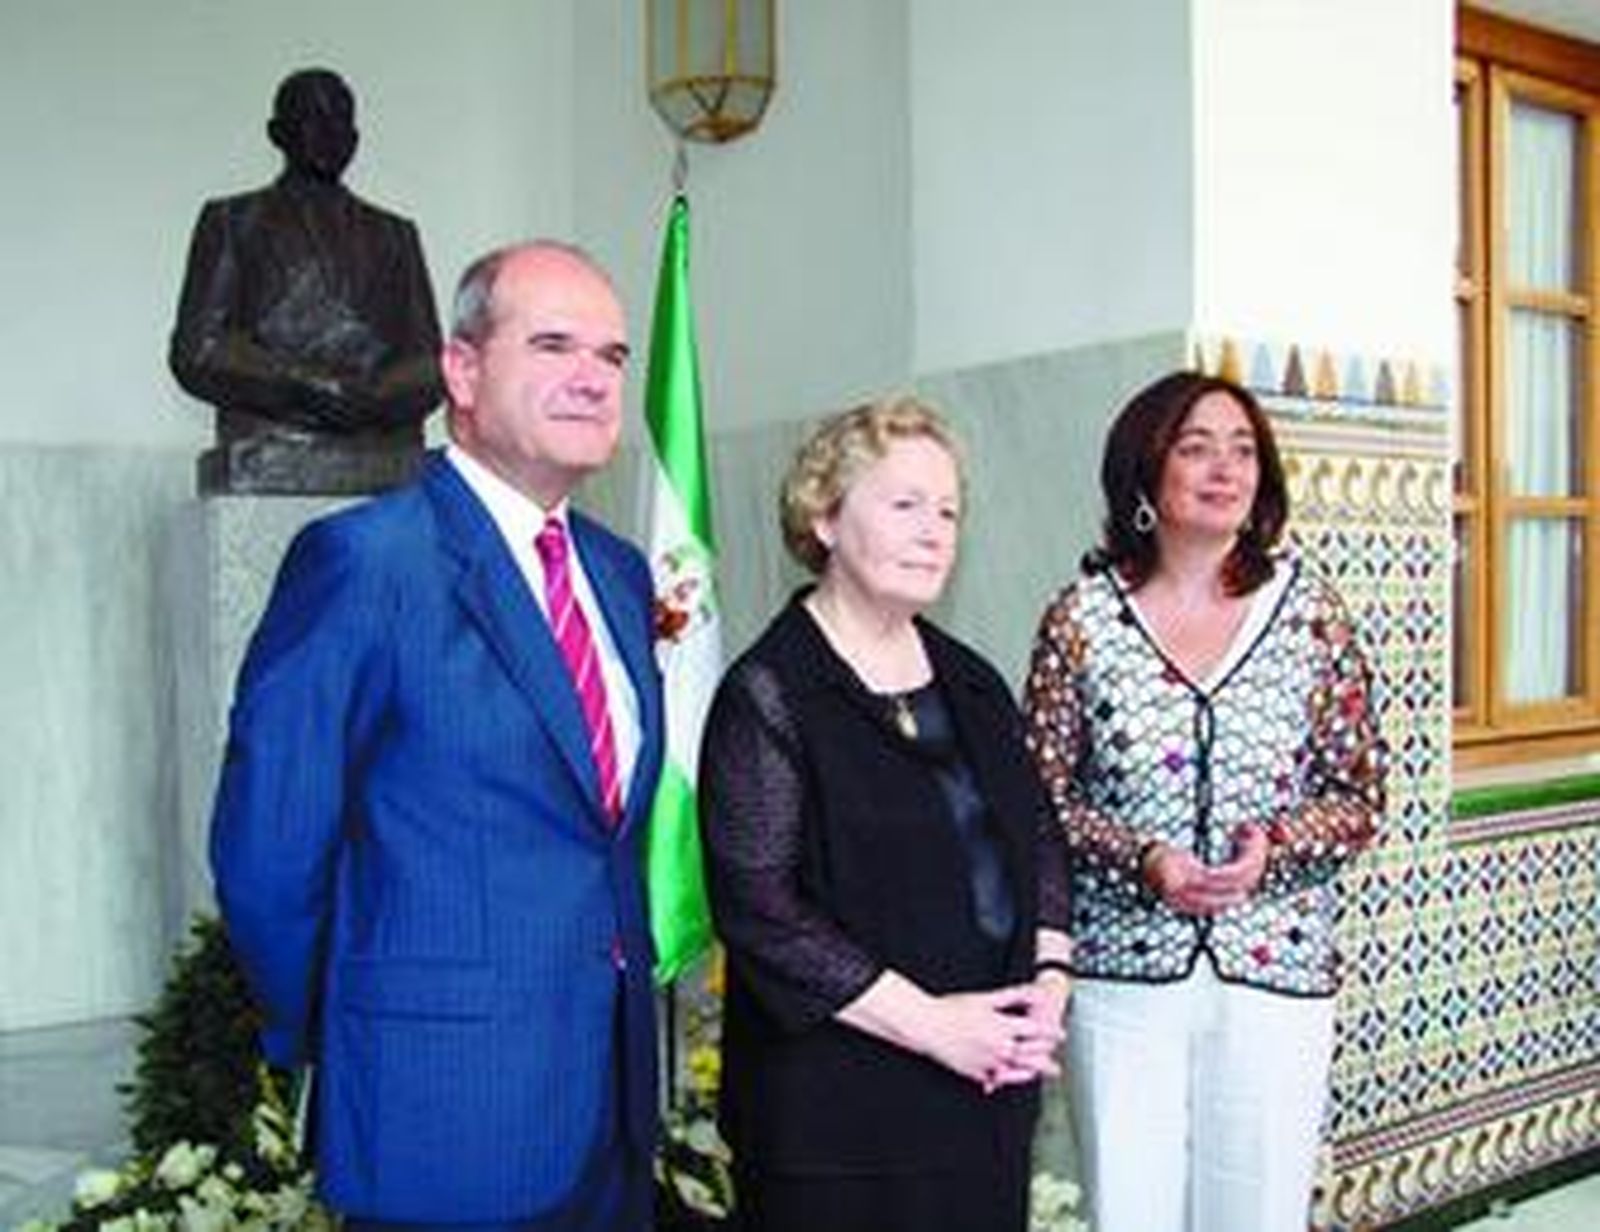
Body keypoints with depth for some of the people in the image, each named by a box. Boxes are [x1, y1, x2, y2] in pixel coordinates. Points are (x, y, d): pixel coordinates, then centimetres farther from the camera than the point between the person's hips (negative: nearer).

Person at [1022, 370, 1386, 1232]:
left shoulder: (1310, 612, 1)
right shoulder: (1081, 618, -2)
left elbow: (1361, 798, 4)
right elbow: (1041, 796, 0)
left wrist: (1277, 845, -14)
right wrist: (1142, 859, -15)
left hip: (1275, 970, 1)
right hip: (1122, 969, -1)